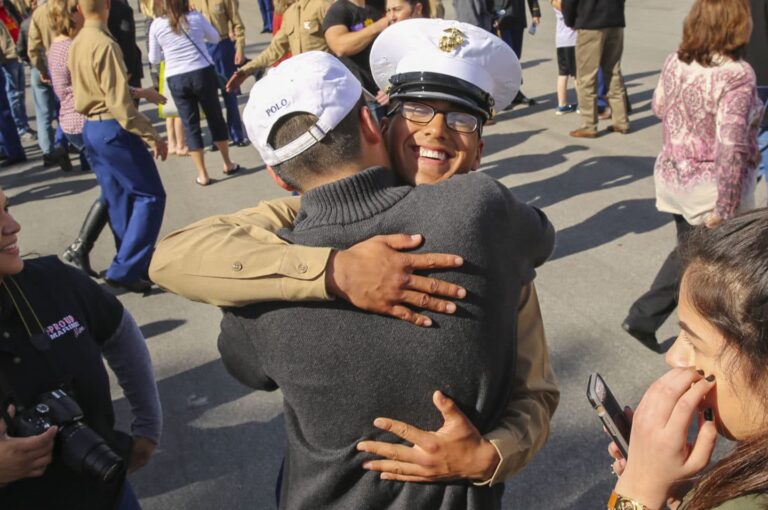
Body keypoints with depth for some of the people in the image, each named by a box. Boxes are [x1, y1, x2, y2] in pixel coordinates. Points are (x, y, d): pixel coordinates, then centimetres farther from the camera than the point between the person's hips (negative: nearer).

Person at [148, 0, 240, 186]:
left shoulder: (156, 25, 0)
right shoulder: (195, 17, -2)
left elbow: (154, 59, 8)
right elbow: (215, 38, 14)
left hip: (176, 79, 0)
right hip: (203, 73, 0)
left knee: (190, 125, 8)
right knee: (215, 118, 14)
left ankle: (202, 174, 8)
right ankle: (228, 164, 25)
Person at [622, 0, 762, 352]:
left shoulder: (675, 62, -2)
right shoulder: (736, 75, -22)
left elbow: (659, 107, 15)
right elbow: (731, 148, -26)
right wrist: (724, 210, -22)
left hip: (672, 177, 7)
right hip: (713, 189, -6)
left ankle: (642, 318, 21)